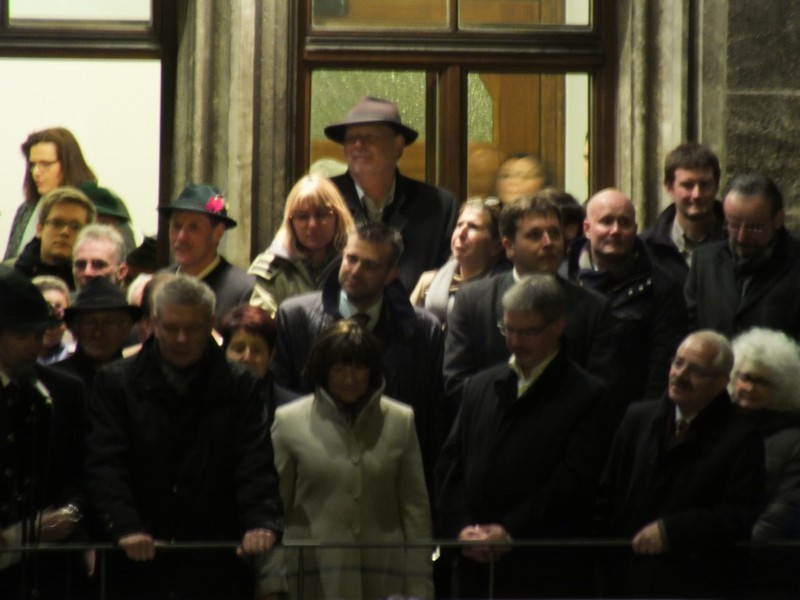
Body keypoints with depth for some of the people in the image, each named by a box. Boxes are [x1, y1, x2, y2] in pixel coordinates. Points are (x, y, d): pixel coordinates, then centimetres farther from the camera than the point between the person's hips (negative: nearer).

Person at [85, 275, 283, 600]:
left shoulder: (239, 386, 7)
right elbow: (105, 466, -3)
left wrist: (262, 522, -19)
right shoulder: (116, 382, 5)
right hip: (137, 563, 0)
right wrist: (125, 527, -19)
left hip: (216, 564, 0)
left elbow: (256, 464, -1)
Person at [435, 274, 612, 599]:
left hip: (547, 573, -4)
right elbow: (449, 467, 12)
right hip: (476, 567, 4)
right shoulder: (479, 387, 16)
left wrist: (509, 531, -15)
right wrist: (461, 527, -5)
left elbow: (572, 481, -10)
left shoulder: (589, 396, -1)